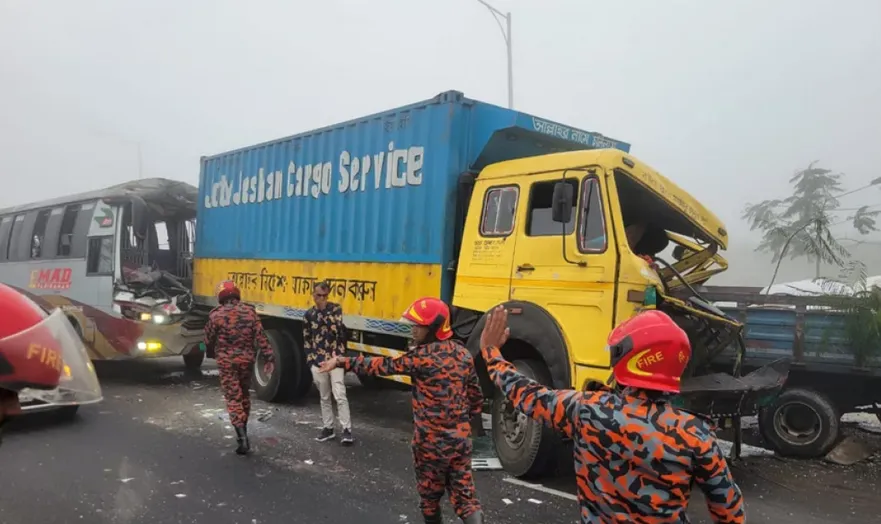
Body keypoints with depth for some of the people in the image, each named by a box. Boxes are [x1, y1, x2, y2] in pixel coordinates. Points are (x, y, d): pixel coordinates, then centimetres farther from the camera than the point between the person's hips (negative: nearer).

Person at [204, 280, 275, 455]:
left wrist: (212, 351, 22)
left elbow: (209, 340, 0)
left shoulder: (216, 315, -9)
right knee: (244, 394, 19)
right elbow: (260, 337, -5)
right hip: (246, 360, 3)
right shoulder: (250, 312, -2)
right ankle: (243, 430, 32)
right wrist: (269, 358, -2)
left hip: (226, 361, -3)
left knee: (233, 397, -1)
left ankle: (241, 435, -11)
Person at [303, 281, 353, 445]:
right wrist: (310, 360, 7)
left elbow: (336, 328, -17)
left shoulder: (335, 309, -1)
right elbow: (307, 340, 13)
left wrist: (324, 310, -18)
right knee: (324, 397, 12)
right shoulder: (309, 315, 8)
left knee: (340, 396, -9)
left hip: (335, 360, -3)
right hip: (318, 362, 3)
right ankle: (328, 428, 23)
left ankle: (347, 430, -4)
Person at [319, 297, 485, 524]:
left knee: (430, 493, 16)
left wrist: (342, 362, -5)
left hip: (431, 441, -5)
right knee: (464, 493, 11)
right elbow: (476, 398, 11)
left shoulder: (422, 356, -17)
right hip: (461, 437, 6)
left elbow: (384, 366, -12)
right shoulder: (463, 354, 3)